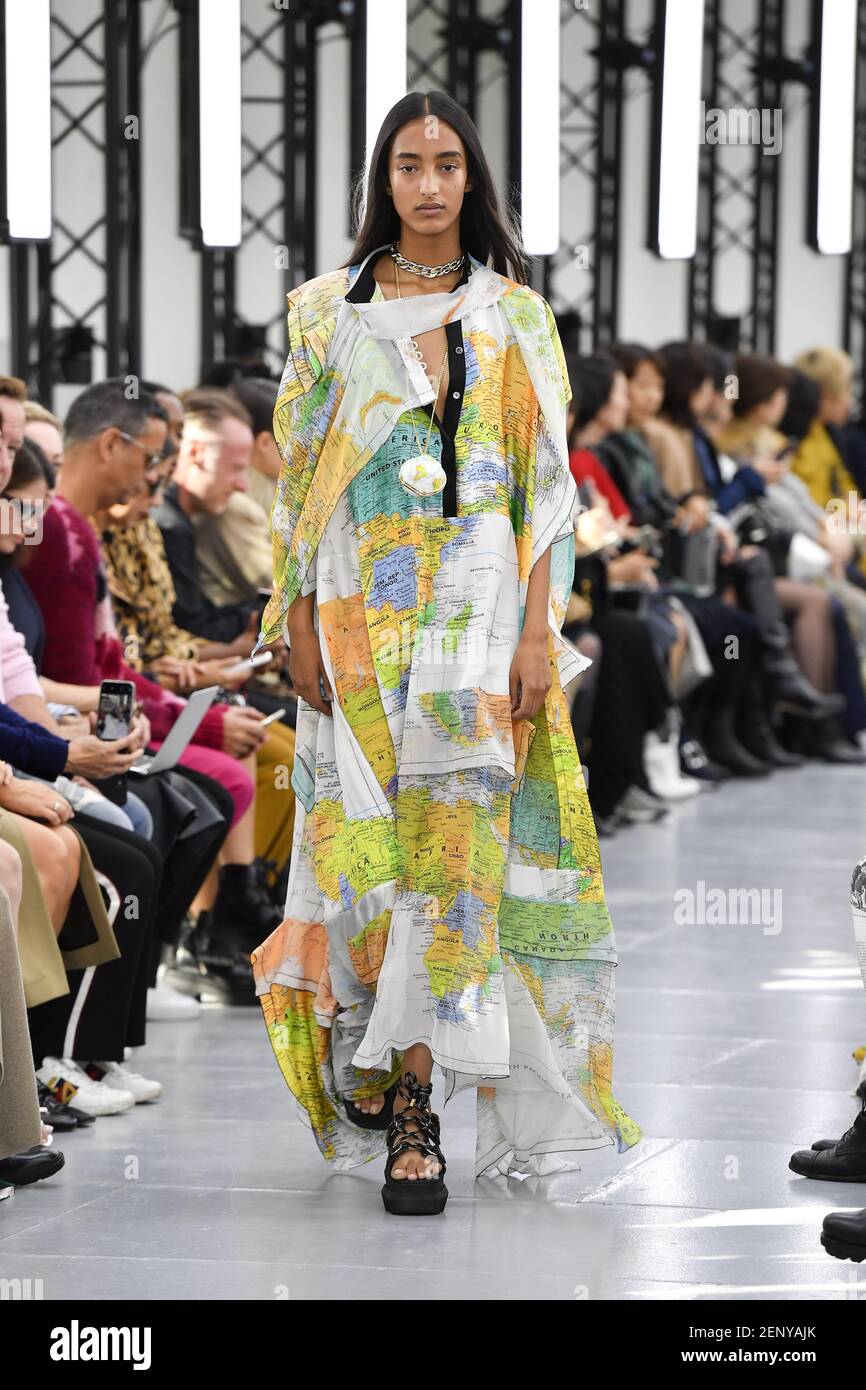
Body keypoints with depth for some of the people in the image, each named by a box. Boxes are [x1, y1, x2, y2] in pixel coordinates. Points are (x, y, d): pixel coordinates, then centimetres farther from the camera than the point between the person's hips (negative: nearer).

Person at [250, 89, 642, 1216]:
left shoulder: (515, 319, 7)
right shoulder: (329, 312, 9)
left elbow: (546, 485, 3)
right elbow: (300, 478, 6)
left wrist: (539, 633, -5)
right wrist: (299, 623, -2)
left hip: (478, 611, -1)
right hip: (359, 612, 1)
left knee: (457, 837, -7)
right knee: (365, 835, -3)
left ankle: (409, 1089, -7)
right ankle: (375, 1054, 12)